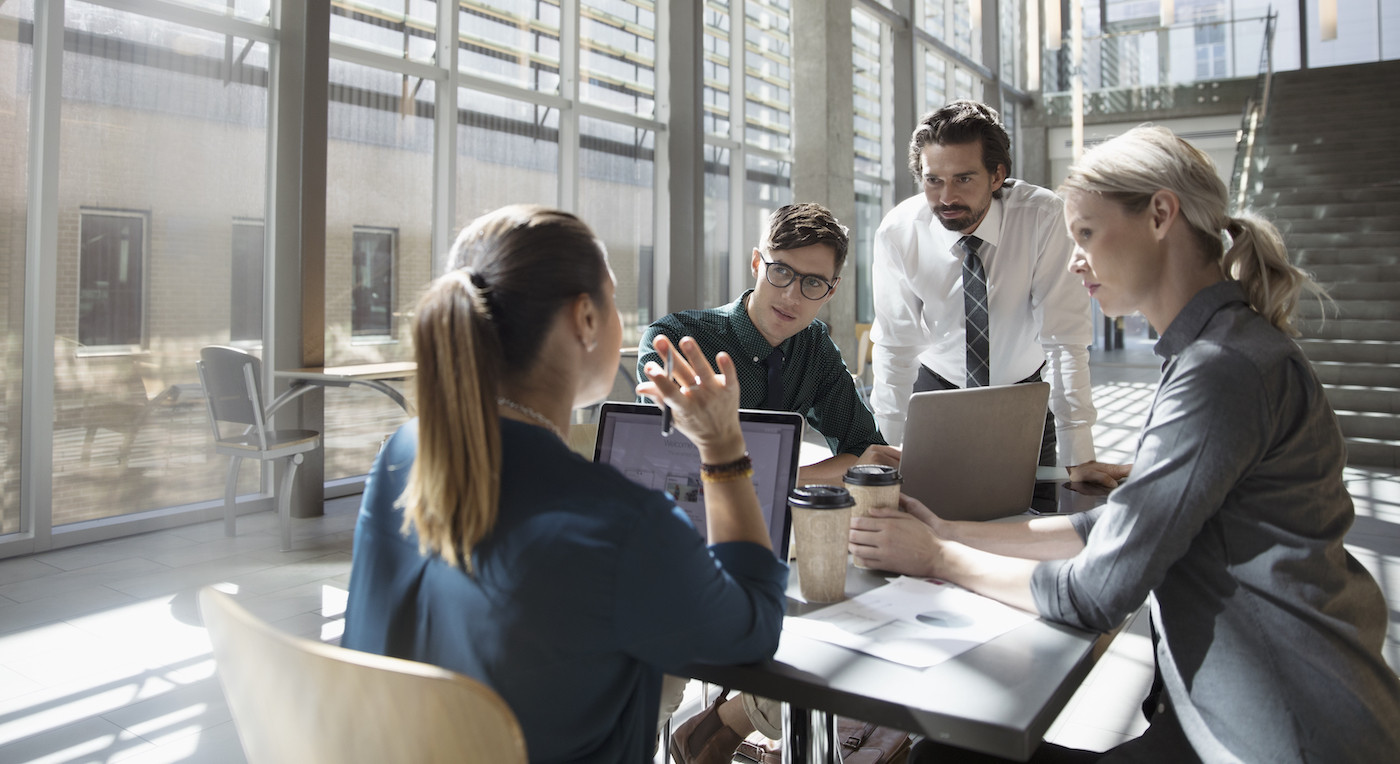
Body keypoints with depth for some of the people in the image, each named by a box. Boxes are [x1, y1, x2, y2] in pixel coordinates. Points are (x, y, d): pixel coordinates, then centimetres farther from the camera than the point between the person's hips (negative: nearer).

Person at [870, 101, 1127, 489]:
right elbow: (895, 347, -16)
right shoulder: (897, 233, -20)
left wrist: (1079, 459, -27)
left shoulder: (1043, 217, -24)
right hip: (937, 391, 0)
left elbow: (1065, 337, -24)